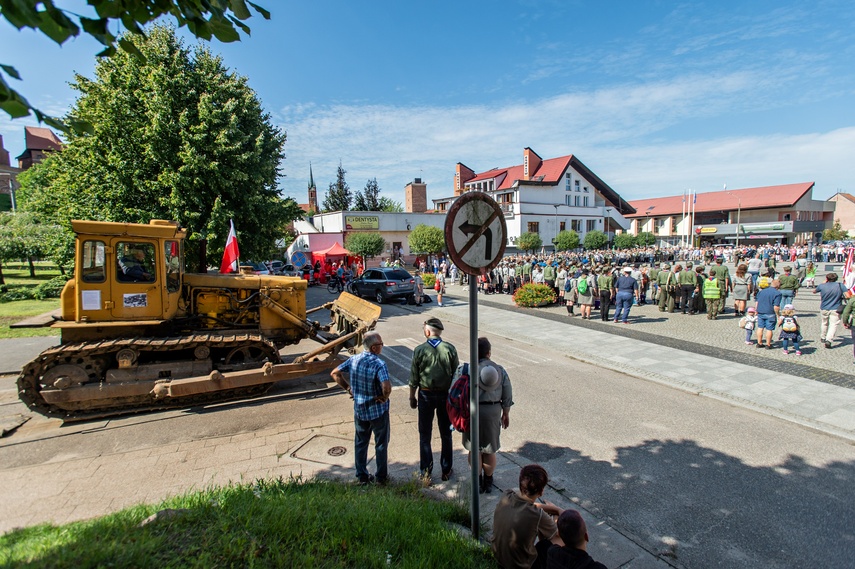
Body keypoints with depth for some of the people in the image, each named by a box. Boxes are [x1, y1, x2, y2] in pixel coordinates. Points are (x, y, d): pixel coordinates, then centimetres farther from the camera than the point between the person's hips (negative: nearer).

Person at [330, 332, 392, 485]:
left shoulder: (354, 360, -5)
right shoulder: (378, 364, -24)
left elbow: (335, 373, 3)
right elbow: (387, 387, -36)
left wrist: (348, 388, 5)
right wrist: (384, 397, -16)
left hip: (359, 409, 5)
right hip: (378, 410, -5)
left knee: (360, 443, 20)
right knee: (381, 443, 14)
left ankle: (362, 476, 31)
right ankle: (381, 477, 27)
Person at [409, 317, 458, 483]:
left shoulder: (419, 350, -12)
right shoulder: (450, 349, -8)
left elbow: (414, 378, -6)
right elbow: (456, 375, -3)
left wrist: (412, 397, 6)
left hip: (426, 395, -1)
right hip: (446, 394, 2)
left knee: (425, 435, 11)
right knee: (446, 434, 16)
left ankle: (426, 472, 18)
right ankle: (446, 470, 26)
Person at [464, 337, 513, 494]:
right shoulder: (500, 370, -4)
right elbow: (507, 395, 2)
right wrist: (506, 414, 15)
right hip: (493, 411, 3)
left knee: (474, 448, 14)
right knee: (490, 449, 16)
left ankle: (478, 481, 23)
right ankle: (488, 482, 30)